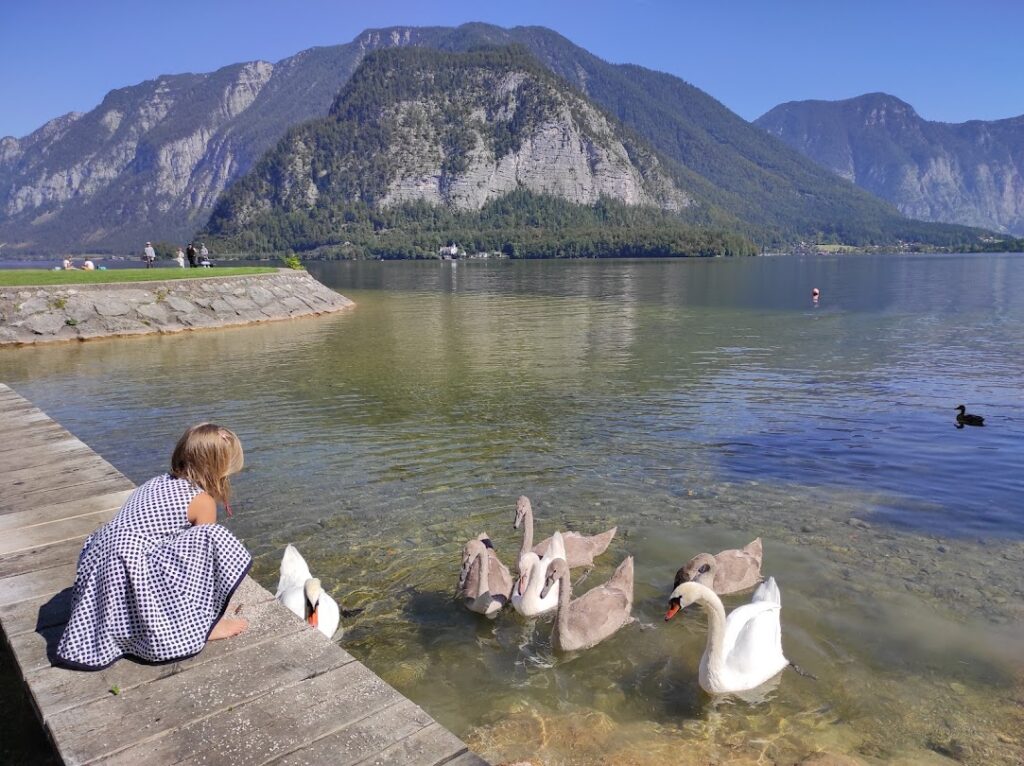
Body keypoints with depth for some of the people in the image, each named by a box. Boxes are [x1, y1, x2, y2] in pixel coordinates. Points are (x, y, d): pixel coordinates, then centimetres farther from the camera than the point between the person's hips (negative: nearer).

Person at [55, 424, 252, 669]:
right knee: (214, 541, -15)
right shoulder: (203, 500, -7)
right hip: (131, 575, -9)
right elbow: (204, 555, 2)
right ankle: (203, 625, -1)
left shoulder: (159, 482, 15)